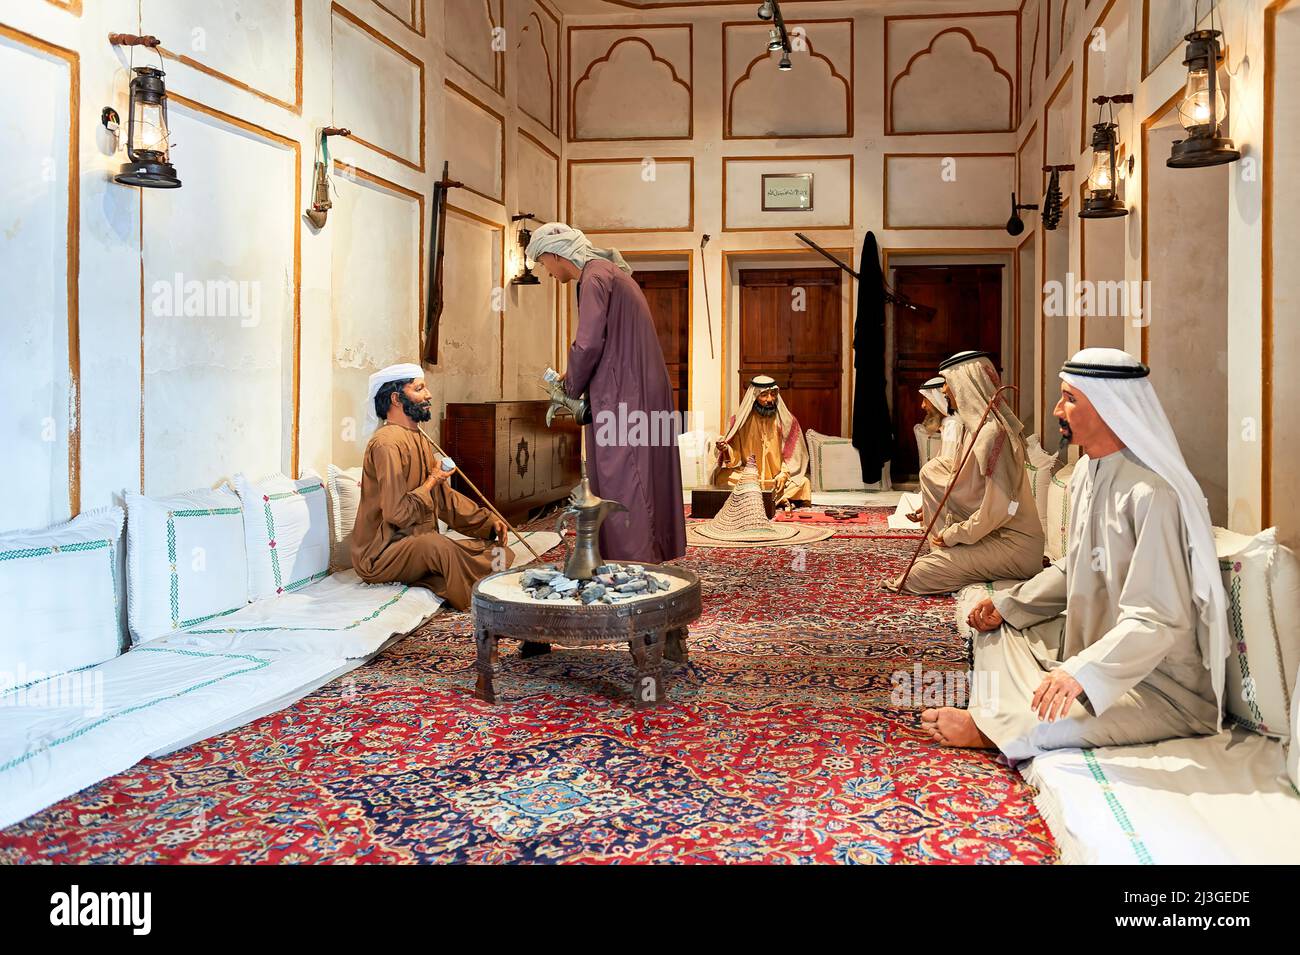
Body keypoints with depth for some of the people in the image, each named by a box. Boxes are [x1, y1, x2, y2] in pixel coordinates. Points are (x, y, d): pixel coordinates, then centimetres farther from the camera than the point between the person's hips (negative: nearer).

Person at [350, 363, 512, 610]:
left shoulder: (420, 440, 16)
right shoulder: (387, 443, -16)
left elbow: (445, 497, 19)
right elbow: (397, 513, -23)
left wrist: (488, 521, 7)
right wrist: (432, 480, -8)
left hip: (420, 546, 9)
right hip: (381, 554, -9)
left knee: (502, 553, -5)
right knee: (435, 544, -40)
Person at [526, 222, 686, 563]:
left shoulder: (594, 278, -10)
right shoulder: (610, 272, 20)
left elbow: (588, 344, -17)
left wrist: (572, 388, -1)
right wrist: (575, 377, 17)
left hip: (621, 395, -9)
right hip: (638, 390, 9)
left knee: (621, 485, -6)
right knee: (638, 484, 12)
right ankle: (649, 560, 18)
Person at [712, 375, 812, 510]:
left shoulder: (787, 421, -1)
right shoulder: (741, 420, -2)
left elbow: (793, 454, 1)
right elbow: (735, 456, -1)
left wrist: (784, 474, -14)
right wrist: (725, 449, -23)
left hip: (777, 479, 0)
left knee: (803, 483, -27)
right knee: (722, 478, -28)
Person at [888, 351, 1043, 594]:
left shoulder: (993, 432, -22)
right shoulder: (975, 425, 8)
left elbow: (999, 507, -25)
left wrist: (953, 534, -15)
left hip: (1012, 544, -9)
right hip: (989, 530, 9)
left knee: (917, 576, -15)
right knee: (931, 470, 5)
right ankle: (944, 556, 10)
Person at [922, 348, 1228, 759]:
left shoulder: (1153, 494, -27)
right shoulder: (1087, 471, 3)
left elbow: (1156, 621, -31)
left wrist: (1080, 671, -40)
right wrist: (1007, 603, 7)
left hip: (1162, 683, -10)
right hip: (1094, 638, 10)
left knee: (1051, 715, -32)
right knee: (998, 629, 10)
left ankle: (987, 730, -2)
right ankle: (999, 724, -8)